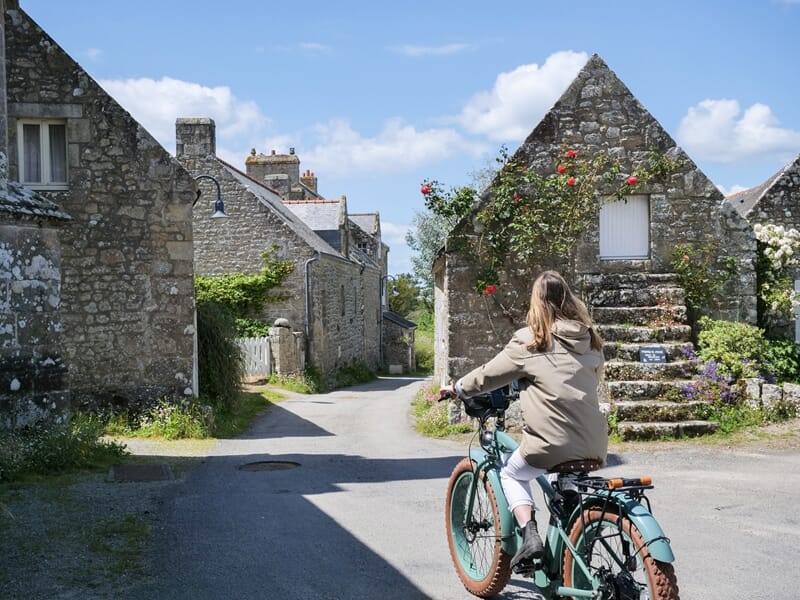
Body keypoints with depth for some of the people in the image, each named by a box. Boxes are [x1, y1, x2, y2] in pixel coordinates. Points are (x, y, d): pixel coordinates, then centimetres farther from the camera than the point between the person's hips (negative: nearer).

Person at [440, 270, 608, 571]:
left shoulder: (530, 340, -2)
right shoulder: (591, 340, 12)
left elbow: (489, 374, 5)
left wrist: (457, 388, 23)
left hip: (552, 444, -5)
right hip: (594, 445, 5)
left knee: (512, 475, 21)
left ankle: (530, 536, 1)